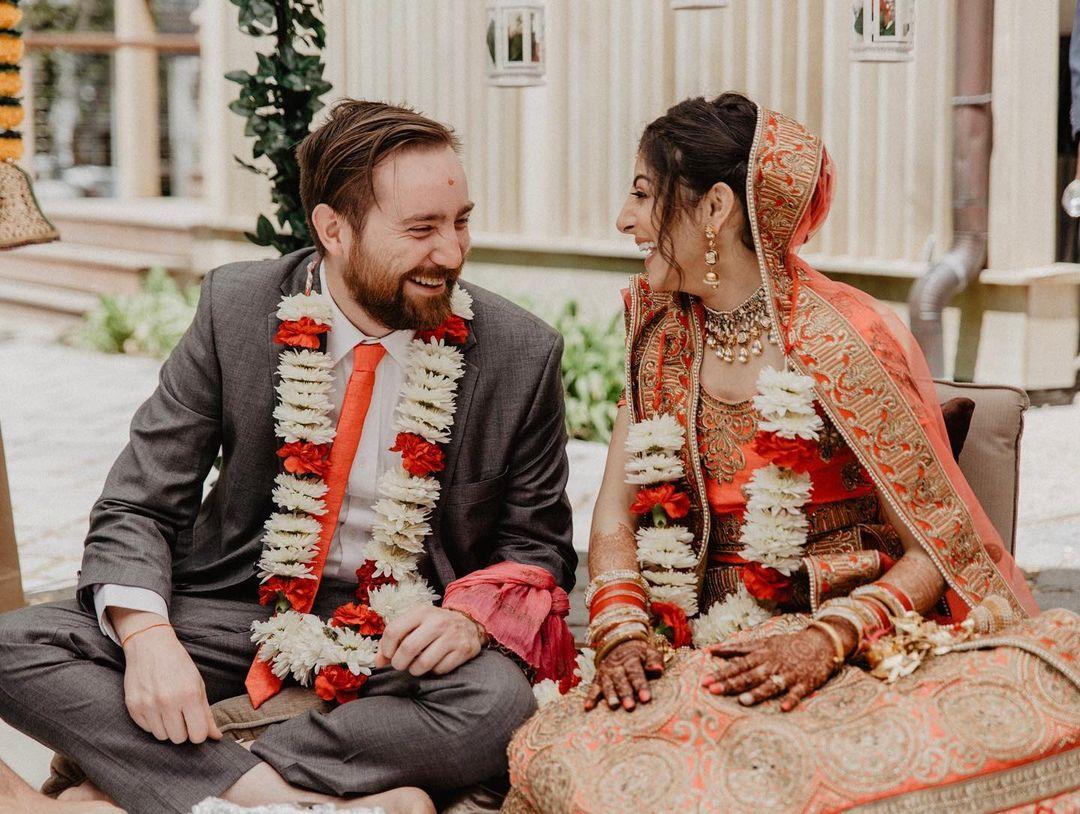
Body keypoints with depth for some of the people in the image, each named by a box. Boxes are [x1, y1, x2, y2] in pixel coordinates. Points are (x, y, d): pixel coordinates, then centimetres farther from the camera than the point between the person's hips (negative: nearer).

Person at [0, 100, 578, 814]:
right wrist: (148, 634, -25)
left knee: (498, 701, -35)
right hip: (245, 606, 1)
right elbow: (136, 507, -4)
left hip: (404, 635, -1)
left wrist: (472, 614, -21)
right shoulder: (236, 309, -7)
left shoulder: (522, 354, -8)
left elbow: (537, 546, 3)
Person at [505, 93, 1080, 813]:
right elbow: (615, 518, 9)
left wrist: (825, 641, -21)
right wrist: (623, 636, -9)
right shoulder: (663, 338, 8)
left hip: (856, 658, -4)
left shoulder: (843, 343, -11)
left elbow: (934, 551, -7)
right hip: (696, 662, 4)